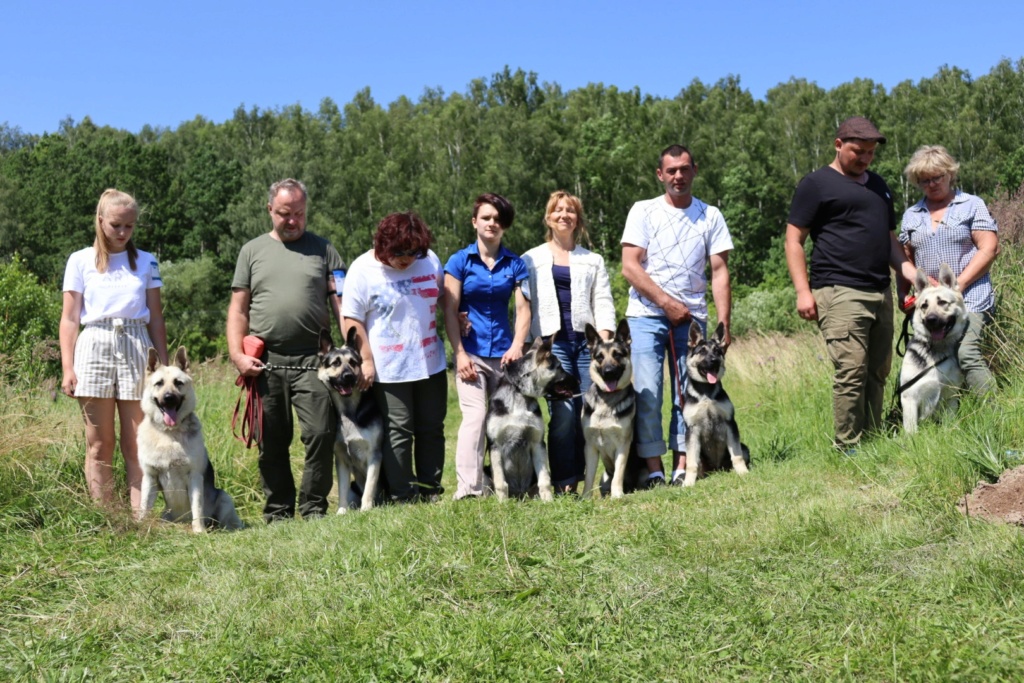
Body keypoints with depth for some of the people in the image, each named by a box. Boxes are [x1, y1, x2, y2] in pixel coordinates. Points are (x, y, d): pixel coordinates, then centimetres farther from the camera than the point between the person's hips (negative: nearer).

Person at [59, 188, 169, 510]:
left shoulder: (146, 262, 11)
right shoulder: (81, 260, 7)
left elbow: (155, 317, 11)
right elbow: (69, 319, 5)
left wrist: (164, 363, 6)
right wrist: (67, 368, -3)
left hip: (136, 347, 1)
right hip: (95, 345, -1)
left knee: (136, 445, -1)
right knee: (99, 444, 1)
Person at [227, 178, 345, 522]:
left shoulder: (323, 249, 11)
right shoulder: (252, 250, 13)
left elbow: (340, 303, 5)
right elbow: (238, 309, 11)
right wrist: (237, 355, -2)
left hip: (311, 359, -1)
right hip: (265, 362, 1)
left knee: (321, 433, -10)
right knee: (272, 443, 6)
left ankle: (313, 508, 3)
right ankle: (277, 513, 17)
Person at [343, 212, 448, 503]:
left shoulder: (430, 260, 3)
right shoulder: (362, 270, -10)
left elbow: (443, 299, 19)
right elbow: (352, 320, -10)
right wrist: (366, 360, -12)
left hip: (431, 364, 5)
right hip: (389, 370, -5)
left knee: (432, 428, 11)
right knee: (399, 432, -1)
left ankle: (430, 490, 22)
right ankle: (403, 498, 7)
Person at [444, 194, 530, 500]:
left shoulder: (515, 263, 10)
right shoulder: (460, 261, 3)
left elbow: (523, 308, 3)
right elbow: (450, 311, -1)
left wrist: (517, 345, -12)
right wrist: (459, 353, -9)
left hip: (504, 352, 3)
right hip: (471, 352, -2)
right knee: (474, 415, -14)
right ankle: (469, 488, -15)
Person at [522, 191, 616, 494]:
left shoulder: (593, 260, 20)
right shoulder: (531, 259, 15)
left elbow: (603, 302, 11)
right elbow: (522, 305, 8)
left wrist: (604, 341, -4)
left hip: (587, 343, 2)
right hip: (551, 343, -2)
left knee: (588, 414, -7)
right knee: (563, 414, -13)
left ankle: (577, 477, 5)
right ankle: (564, 482, -6)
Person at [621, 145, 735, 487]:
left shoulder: (710, 216, 9)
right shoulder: (643, 211, 4)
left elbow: (719, 271, 5)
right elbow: (629, 267, -3)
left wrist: (724, 323, -5)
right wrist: (666, 302, -10)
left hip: (692, 318, 2)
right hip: (646, 316, -2)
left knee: (688, 394, 0)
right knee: (646, 392, -8)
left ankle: (682, 467, 5)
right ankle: (654, 468, -1)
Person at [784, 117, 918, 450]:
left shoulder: (878, 184, 23)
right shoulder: (817, 183, 1)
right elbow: (793, 239, -3)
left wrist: (908, 270, 10)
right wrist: (803, 291, -11)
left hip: (880, 293, 7)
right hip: (840, 293, -7)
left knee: (877, 373, 6)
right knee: (851, 372, -12)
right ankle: (848, 448, -5)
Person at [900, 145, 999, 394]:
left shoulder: (972, 205, 4)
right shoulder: (911, 215, 17)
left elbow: (989, 248, -4)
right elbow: (905, 258, 19)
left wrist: (958, 284, -12)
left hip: (969, 296, -5)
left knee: (967, 353, -24)